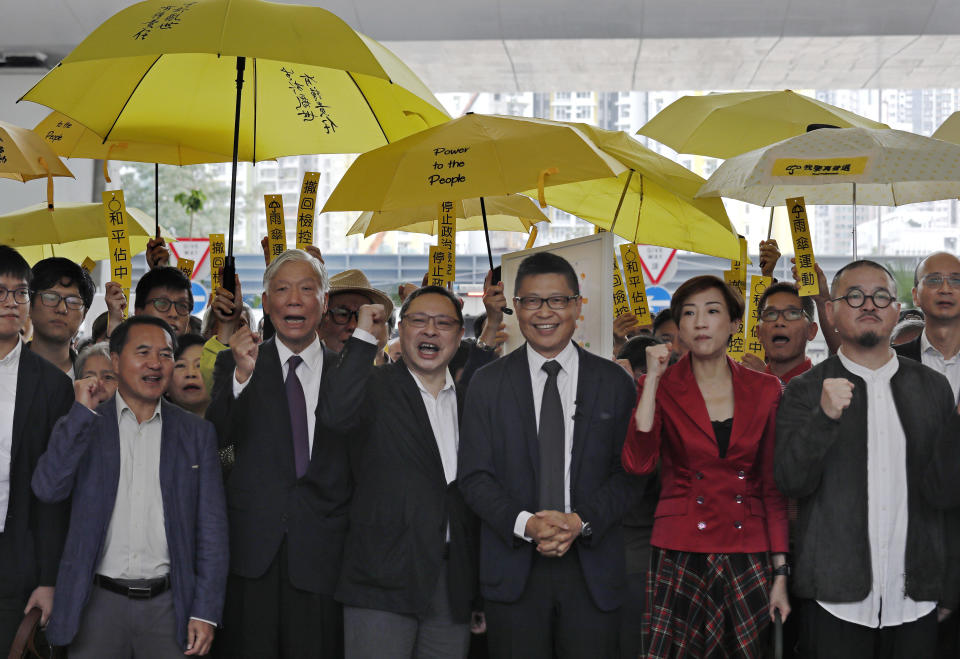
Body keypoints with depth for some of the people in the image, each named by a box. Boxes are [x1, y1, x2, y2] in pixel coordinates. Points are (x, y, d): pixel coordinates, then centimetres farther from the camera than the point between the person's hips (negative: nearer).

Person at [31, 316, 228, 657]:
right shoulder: (82, 426, 5)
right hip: (98, 603, 0)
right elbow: (48, 488, -12)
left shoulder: (196, 433, 5)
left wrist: (206, 612, -3)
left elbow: (211, 529, 3)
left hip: (168, 604, 1)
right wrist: (83, 411, -12)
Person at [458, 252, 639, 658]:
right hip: (513, 571, 0)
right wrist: (525, 524, -15)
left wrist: (581, 522, -13)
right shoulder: (487, 384, 6)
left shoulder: (614, 383, 6)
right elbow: (474, 476, 0)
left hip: (592, 568, 0)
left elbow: (629, 473, 2)